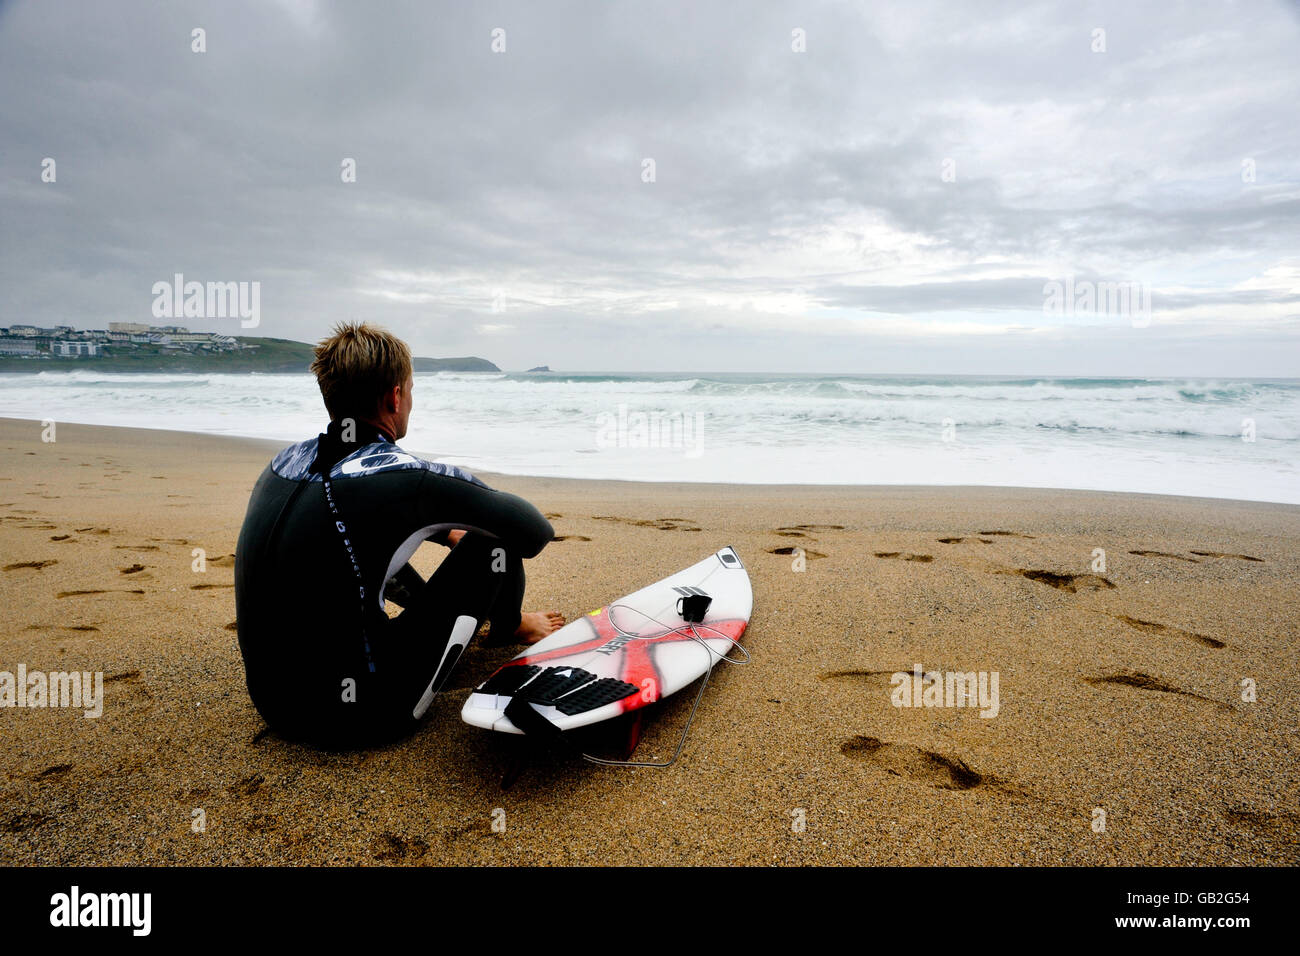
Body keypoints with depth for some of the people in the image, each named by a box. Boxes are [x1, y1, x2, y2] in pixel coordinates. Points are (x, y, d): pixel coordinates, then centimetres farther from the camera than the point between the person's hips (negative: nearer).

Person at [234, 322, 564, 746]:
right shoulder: (408, 478, -21)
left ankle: (445, 614, 44)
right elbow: (536, 531, -10)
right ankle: (509, 628, 33)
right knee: (494, 541, 1)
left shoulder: (285, 461, 1)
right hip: (360, 719, -7)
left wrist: (444, 530, 28)